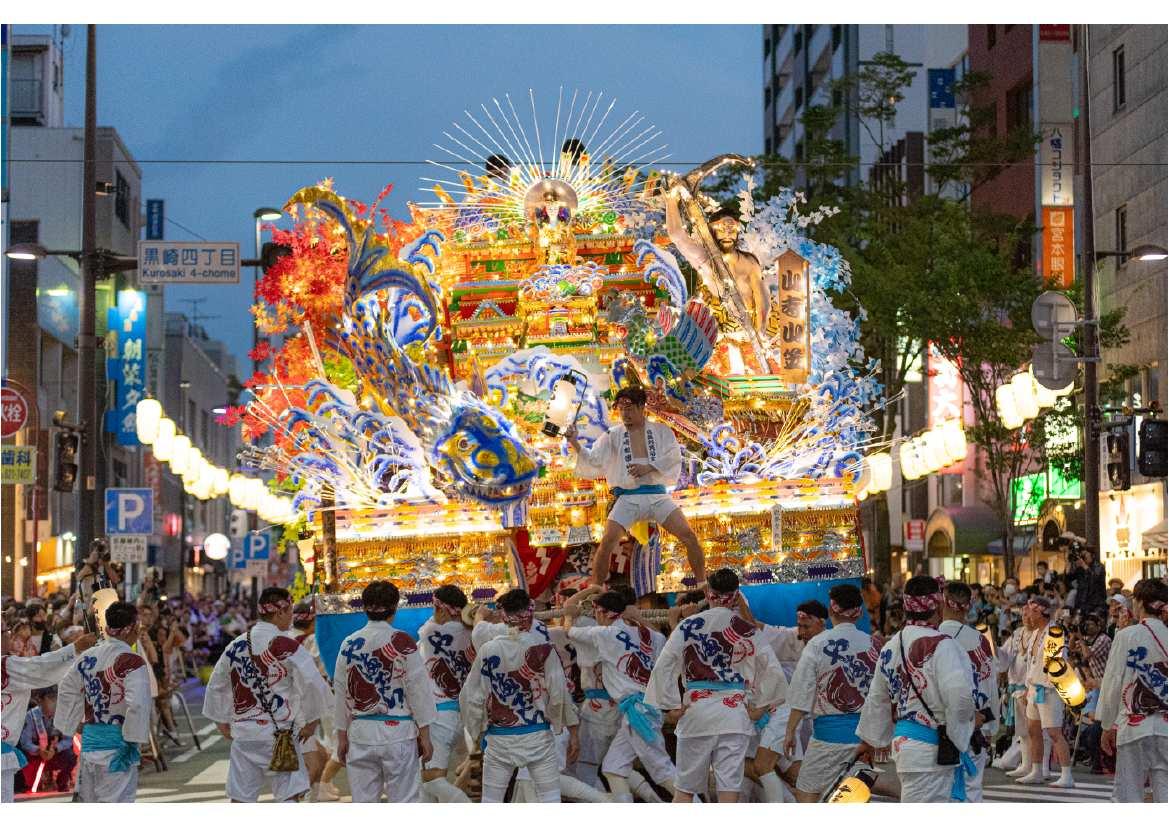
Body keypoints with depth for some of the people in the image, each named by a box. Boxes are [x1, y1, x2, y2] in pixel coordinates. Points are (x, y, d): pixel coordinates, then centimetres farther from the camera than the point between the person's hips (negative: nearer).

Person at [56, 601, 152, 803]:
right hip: (115, 745, -7)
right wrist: (131, 740, -11)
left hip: (89, 739, 7)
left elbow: (67, 691, 16)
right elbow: (137, 704, -23)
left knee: (88, 798, 18)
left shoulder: (87, 658, 7)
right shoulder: (133, 663, -15)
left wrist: (75, 726, 23)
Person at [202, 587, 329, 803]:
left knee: (240, 797, 10)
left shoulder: (235, 646, 8)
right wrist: (311, 721, -3)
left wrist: (222, 723, 26)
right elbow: (313, 685, -16)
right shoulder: (287, 646, -10)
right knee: (290, 794, -2)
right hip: (278, 734, -5)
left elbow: (216, 687, 17)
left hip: (242, 733, 5)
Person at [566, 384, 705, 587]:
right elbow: (592, 462, 0)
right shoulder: (613, 436, 7)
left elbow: (674, 458, -4)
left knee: (689, 537, -11)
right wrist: (575, 444, -16)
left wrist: (649, 467, -18)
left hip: (657, 496, 0)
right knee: (607, 543, -17)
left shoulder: (661, 431, 8)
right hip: (628, 499, 0)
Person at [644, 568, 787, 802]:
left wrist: (671, 706, 0)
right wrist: (758, 707, 11)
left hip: (696, 712, 0)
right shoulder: (748, 629, 2)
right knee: (729, 789, 0)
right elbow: (773, 673, 2)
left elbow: (663, 667, -6)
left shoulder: (689, 625, 0)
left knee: (684, 789, 10)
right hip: (735, 715, 0)